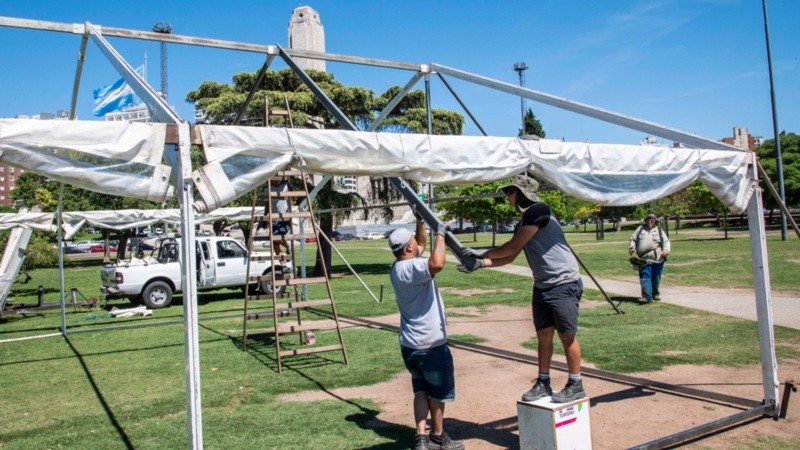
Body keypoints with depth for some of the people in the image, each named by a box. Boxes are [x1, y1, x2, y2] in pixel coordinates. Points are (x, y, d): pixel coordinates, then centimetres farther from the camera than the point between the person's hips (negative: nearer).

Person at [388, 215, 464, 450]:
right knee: (438, 392, 10)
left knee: (421, 390, 16)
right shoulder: (410, 268, -24)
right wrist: (440, 233, -30)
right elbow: (437, 263, -44)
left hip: (410, 344, 9)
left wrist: (421, 221, 11)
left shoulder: (399, 267, 6)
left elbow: (422, 246, 21)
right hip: (430, 345, -9)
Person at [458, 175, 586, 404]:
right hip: (542, 286, 9)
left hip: (564, 283, -9)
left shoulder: (538, 210, -14)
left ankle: (576, 385, 13)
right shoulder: (523, 223, 14)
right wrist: (479, 263, 5)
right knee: (543, 335, 10)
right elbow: (509, 257, 16)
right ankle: (543, 383, 20)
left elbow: (513, 247, -15)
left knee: (567, 335, 0)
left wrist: (483, 254, -3)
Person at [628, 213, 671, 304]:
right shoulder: (640, 229, 14)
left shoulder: (659, 231, 13)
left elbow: (666, 241, 8)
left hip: (658, 258, 1)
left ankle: (655, 293, 30)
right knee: (645, 276, -12)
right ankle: (647, 296, -17)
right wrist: (632, 247, 0)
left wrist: (666, 250, -11)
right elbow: (633, 239, 19)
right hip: (644, 259, -1)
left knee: (656, 277, 9)